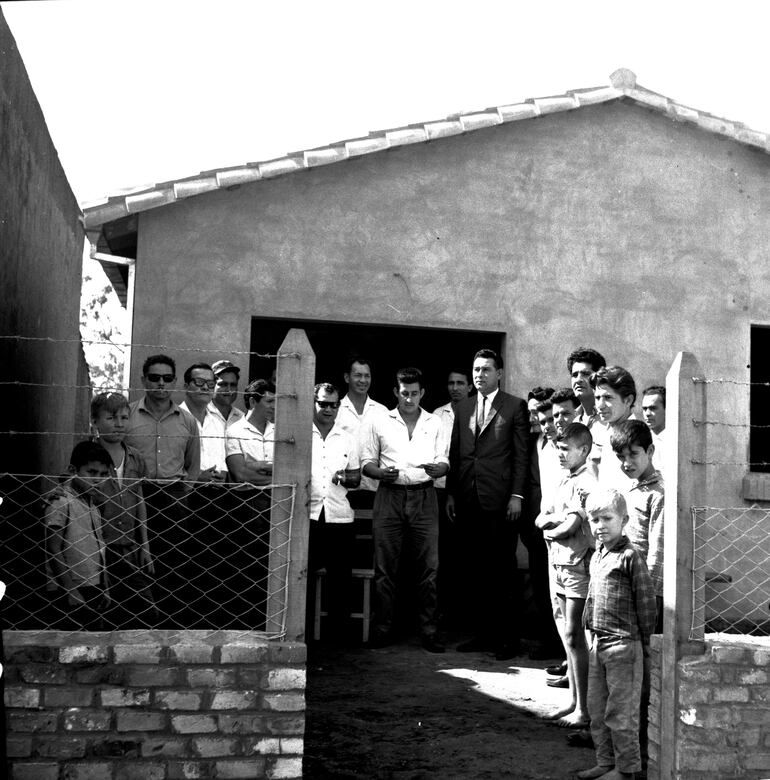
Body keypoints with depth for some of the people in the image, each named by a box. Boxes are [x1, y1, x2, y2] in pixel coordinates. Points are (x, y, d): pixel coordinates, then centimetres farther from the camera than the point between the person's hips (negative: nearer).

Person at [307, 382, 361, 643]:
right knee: (303, 576, 0)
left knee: (340, 578, 4)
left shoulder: (347, 440, 13)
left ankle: (340, 636, 13)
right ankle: (303, 637, 9)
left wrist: (345, 478, -5)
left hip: (339, 517, 2)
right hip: (306, 515, -2)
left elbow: (356, 478, 17)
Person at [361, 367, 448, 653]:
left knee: (428, 567, -2)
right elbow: (367, 463, 9)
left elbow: (444, 463, 9)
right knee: (385, 567, 0)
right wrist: (383, 473, -12)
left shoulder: (435, 424, 12)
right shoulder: (379, 423, 9)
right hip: (389, 496, 0)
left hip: (423, 497, 0)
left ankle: (429, 632, 3)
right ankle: (382, 629, 7)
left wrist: (436, 468, -15)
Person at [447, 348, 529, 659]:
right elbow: (455, 454, 16)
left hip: (500, 499, -5)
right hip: (468, 500, 5)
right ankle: (484, 632, 16)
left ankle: (507, 637, 7)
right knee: (476, 570, 8)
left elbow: (521, 455, -2)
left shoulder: (515, 406, 2)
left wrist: (517, 495, -9)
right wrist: (451, 493, 9)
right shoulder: (462, 408, 16)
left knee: (503, 570, -1)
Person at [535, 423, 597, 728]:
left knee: (574, 636, -6)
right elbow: (540, 520, 12)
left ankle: (584, 710, 1)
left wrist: (550, 529, -2)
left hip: (579, 565, -9)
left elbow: (570, 526, -21)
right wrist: (554, 519, -8)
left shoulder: (588, 482, -14)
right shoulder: (566, 479, 15)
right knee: (568, 635, 12)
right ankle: (574, 701, 21)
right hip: (559, 564, 9)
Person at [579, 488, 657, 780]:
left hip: (623, 646, -8)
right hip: (597, 644, 8)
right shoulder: (596, 557, 11)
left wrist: (643, 642, -7)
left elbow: (646, 601, -12)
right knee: (597, 710, 15)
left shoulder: (630, 556, -13)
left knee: (620, 712, 1)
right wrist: (590, 630, 15)